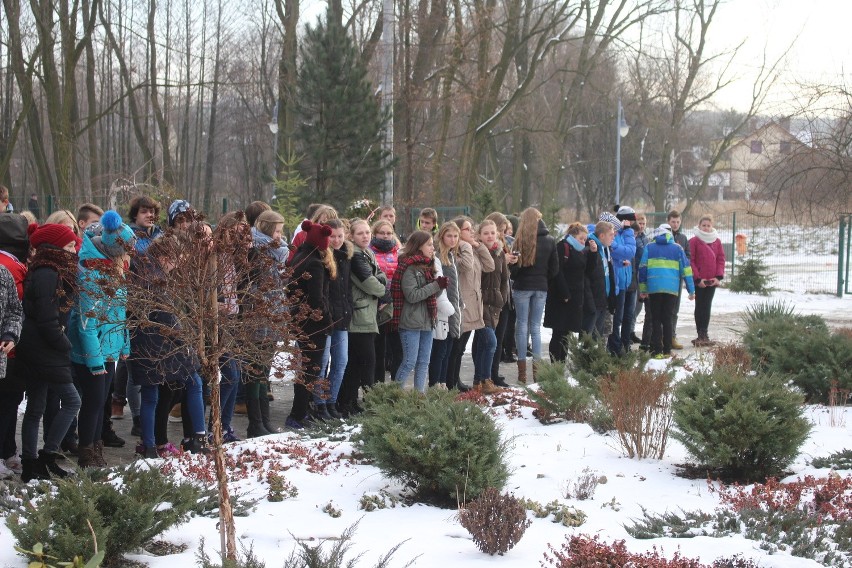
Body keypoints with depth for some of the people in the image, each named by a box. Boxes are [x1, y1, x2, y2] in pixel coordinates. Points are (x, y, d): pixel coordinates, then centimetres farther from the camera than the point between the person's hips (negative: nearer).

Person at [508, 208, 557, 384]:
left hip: (522, 287, -3)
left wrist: (515, 277, 8)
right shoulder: (550, 241, 1)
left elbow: (514, 266, -11)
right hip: (541, 288, 3)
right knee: (536, 326, 10)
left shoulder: (521, 239, -12)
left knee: (522, 325, 3)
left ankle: (522, 372, 2)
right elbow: (555, 268, 5)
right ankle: (537, 369, 7)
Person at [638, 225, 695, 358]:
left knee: (656, 319, 4)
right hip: (672, 289, 1)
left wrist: (643, 288, 9)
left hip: (654, 288, -1)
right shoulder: (677, 248, 11)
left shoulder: (649, 247, 10)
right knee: (667, 319, 10)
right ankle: (667, 350, 9)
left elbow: (642, 268, 5)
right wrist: (691, 290, 13)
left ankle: (657, 350, -3)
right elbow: (686, 269, 9)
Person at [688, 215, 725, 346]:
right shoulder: (694, 241, -4)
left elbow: (721, 259, 8)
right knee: (700, 306, 0)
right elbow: (690, 261, -8)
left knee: (707, 306, 9)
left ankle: (704, 334, 13)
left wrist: (719, 277, -4)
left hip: (712, 280, 4)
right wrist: (697, 278, -14)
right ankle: (701, 335, 2)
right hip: (699, 281, -4)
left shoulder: (717, 241, 10)